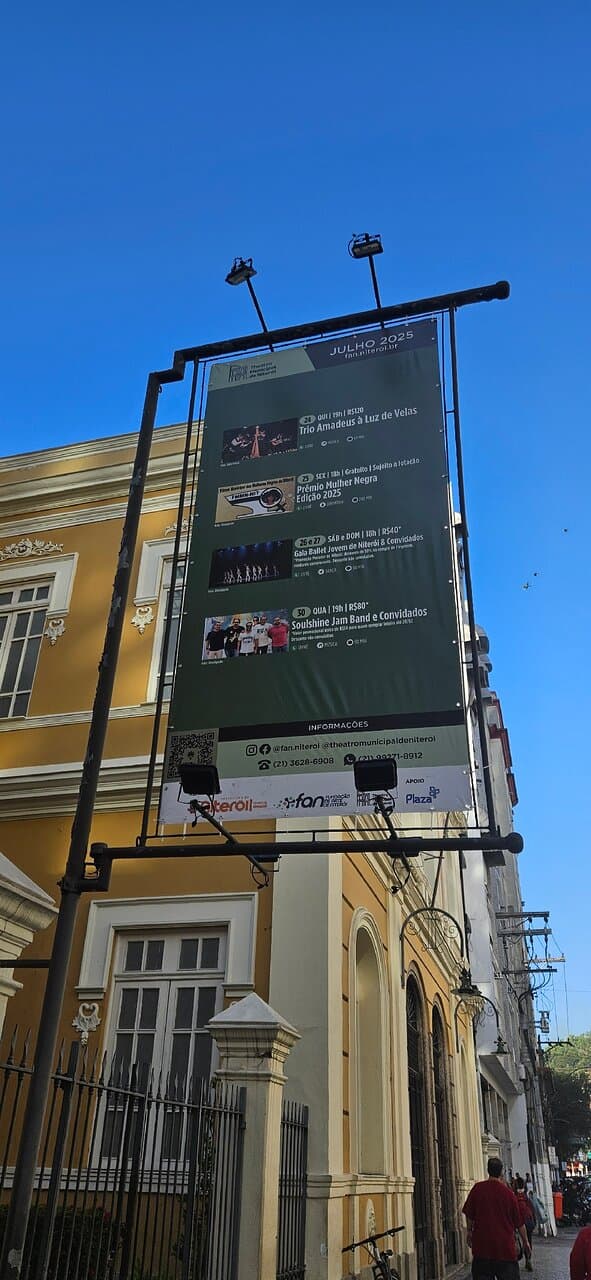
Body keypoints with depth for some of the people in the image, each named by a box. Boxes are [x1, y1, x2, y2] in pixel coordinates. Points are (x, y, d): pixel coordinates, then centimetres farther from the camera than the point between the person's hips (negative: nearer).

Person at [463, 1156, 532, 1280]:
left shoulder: (478, 1188, -5)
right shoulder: (508, 1192, -7)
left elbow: (468, 1214, 1)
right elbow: (519, 1222, 3)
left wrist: (470, 1231, 18)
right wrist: (525, 1242, 18)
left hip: (482, 1243, 1)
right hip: (505, 1246, -1)